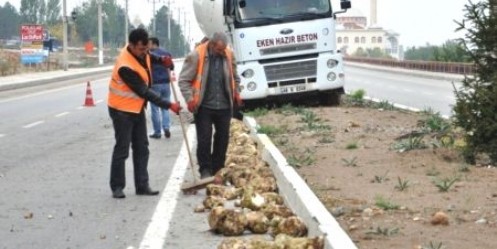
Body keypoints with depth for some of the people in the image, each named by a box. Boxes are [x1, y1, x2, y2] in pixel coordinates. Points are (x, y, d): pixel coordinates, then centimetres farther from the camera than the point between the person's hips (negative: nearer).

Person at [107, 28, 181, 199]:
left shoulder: (140, 52, -6)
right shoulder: (125, 67, -31)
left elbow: (148, 58, 22)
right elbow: (144, 92, -27)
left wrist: (161, 60, 0)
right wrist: (169, 105, -23)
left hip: (137, 107, 9)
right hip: (122, 110, -8)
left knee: (141, 148, 8)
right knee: (122, 149, -3)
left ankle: (142, 186, 12)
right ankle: (117, 187, 7)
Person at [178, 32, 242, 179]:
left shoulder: (229, 55, 0)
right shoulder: (196, 56, -12)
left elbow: (234, 77, 18)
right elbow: (184, 80, -9)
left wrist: (236, 92, 7)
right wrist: (190, 99, -19)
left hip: (224, 106, 4)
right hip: (204, 106, -4)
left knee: (223, 139, 10)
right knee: (204, 139, -2)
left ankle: (218, 170, 23)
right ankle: (205, 170, 8)